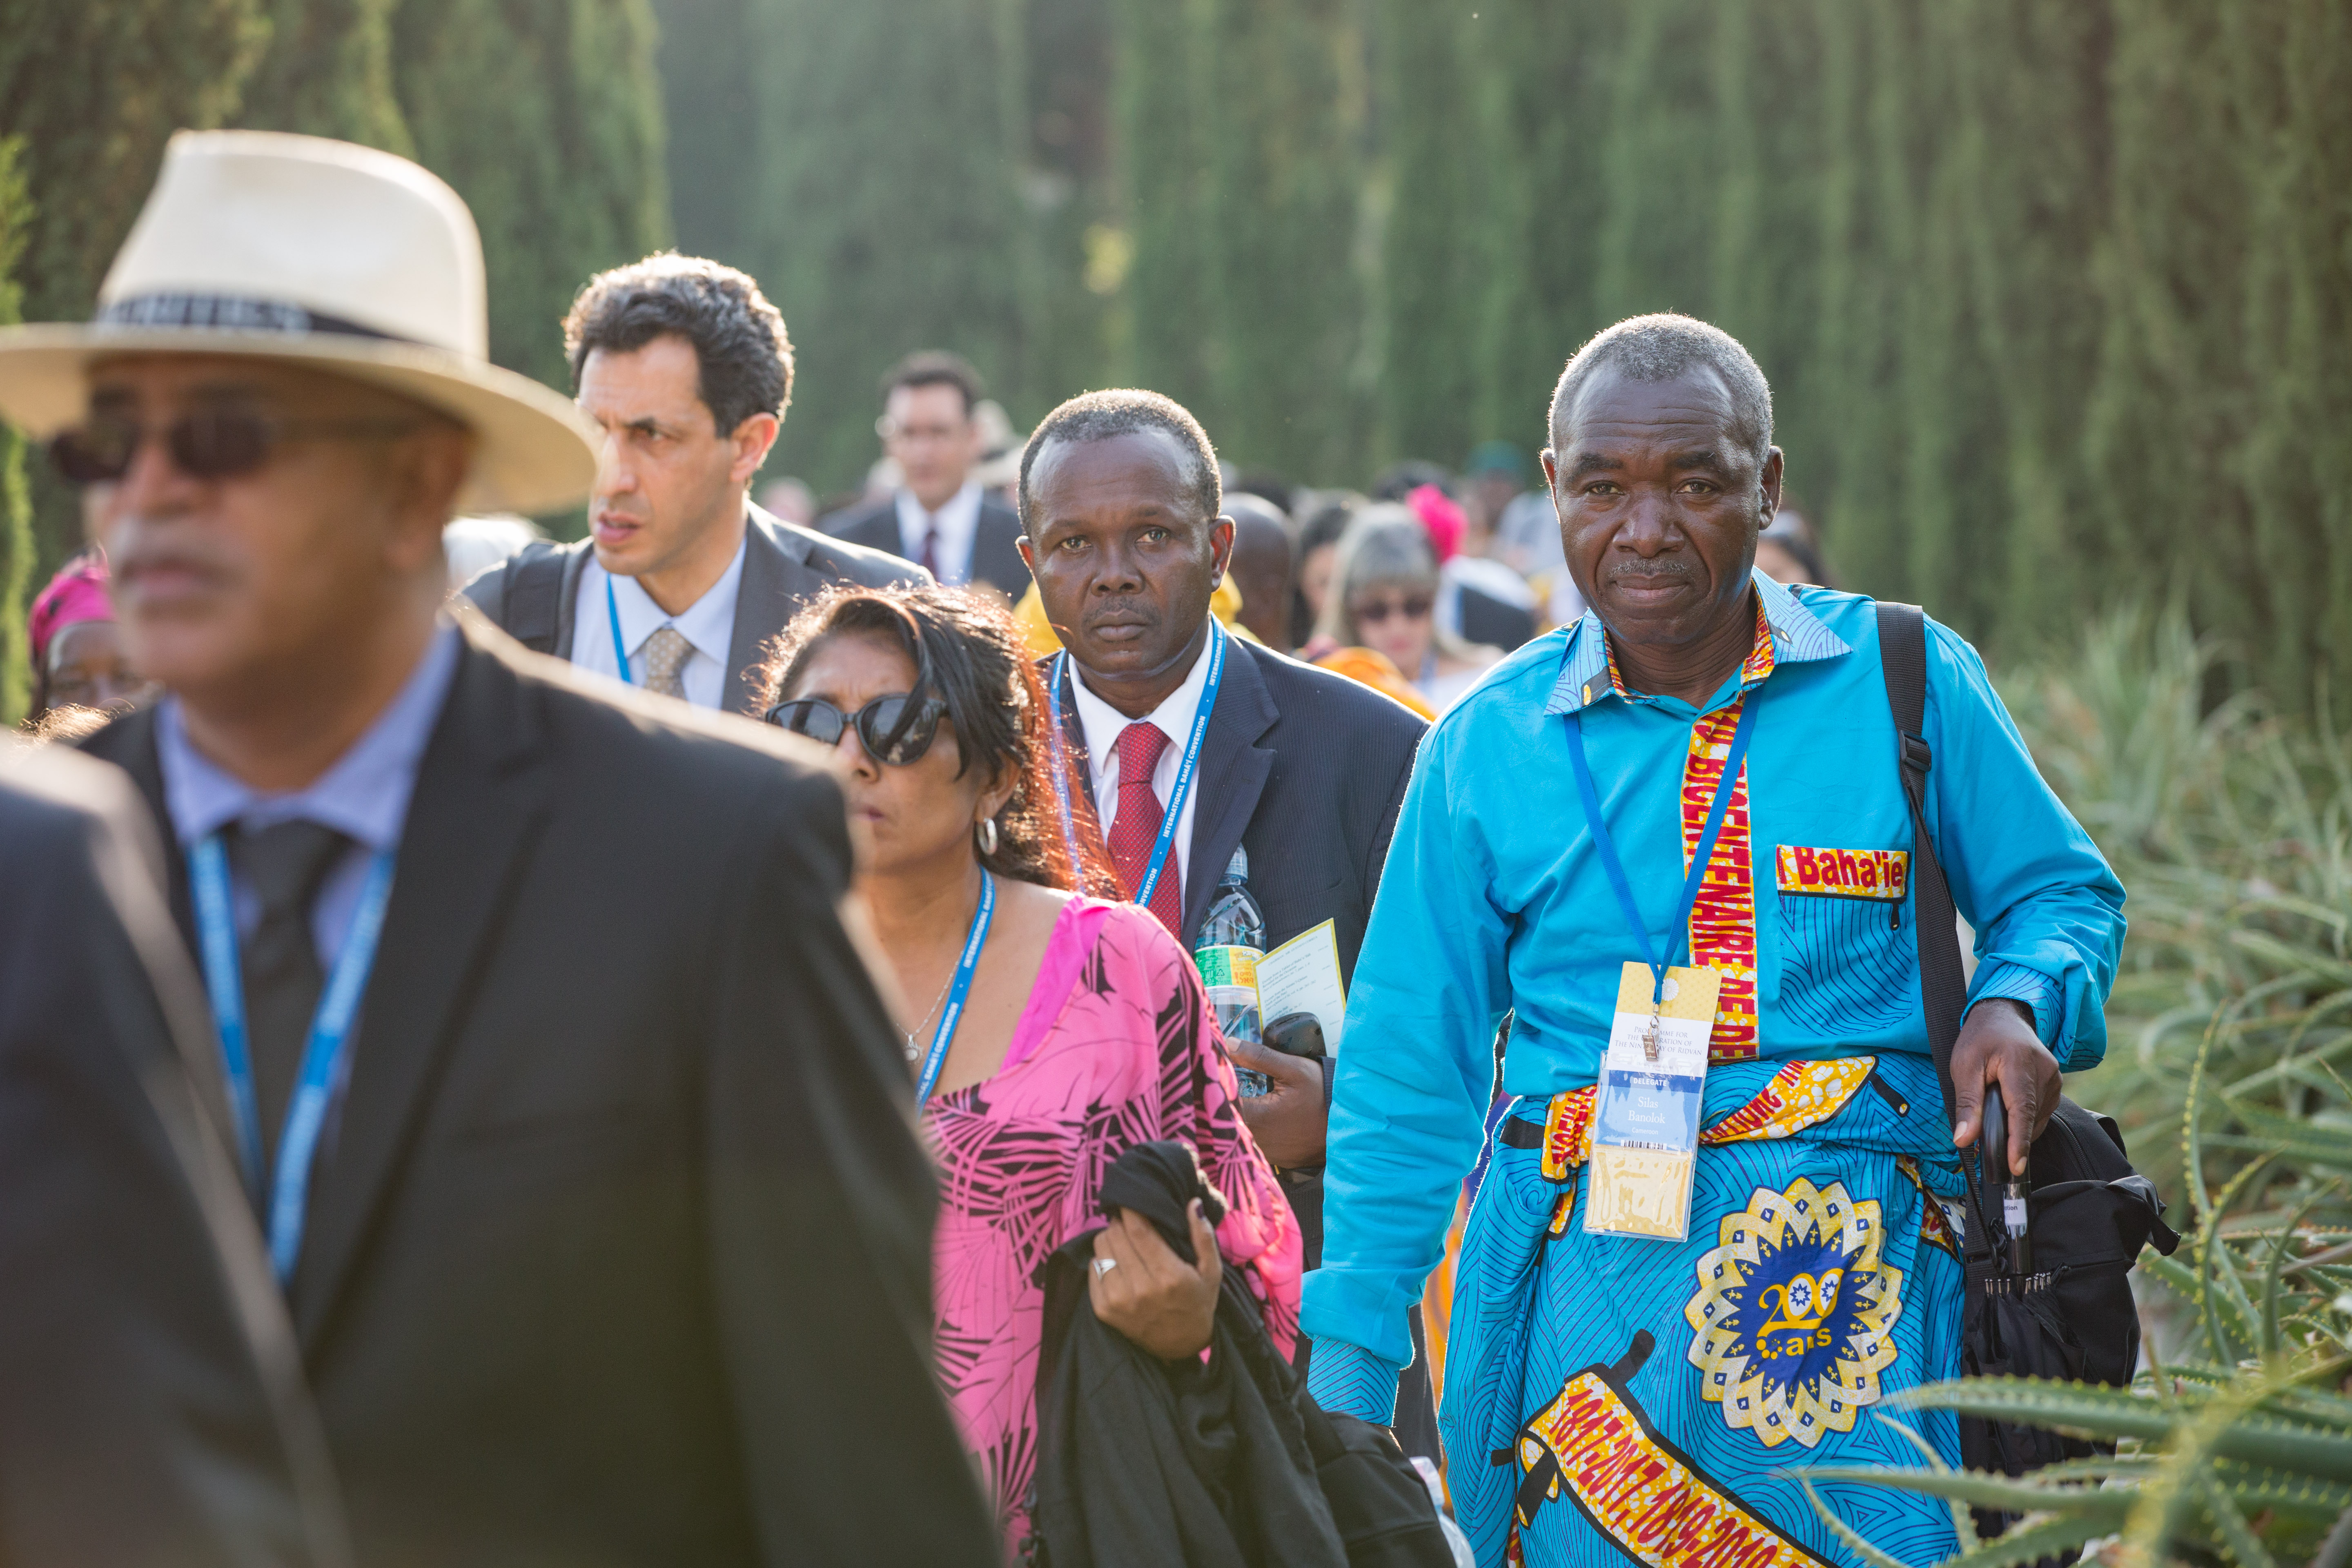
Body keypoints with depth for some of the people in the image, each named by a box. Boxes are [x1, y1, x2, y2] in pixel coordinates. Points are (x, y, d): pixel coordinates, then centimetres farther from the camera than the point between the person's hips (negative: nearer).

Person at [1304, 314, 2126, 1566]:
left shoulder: (1907, 685, 3)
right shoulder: (1488, 746, 6)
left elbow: (2062, 896, 14)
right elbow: (1407, 1075, 9)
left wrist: (2016, 1004, -9)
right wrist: (1346, 1380, 6)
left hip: (1851, 1289, -1)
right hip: (1579, 1278, 1)